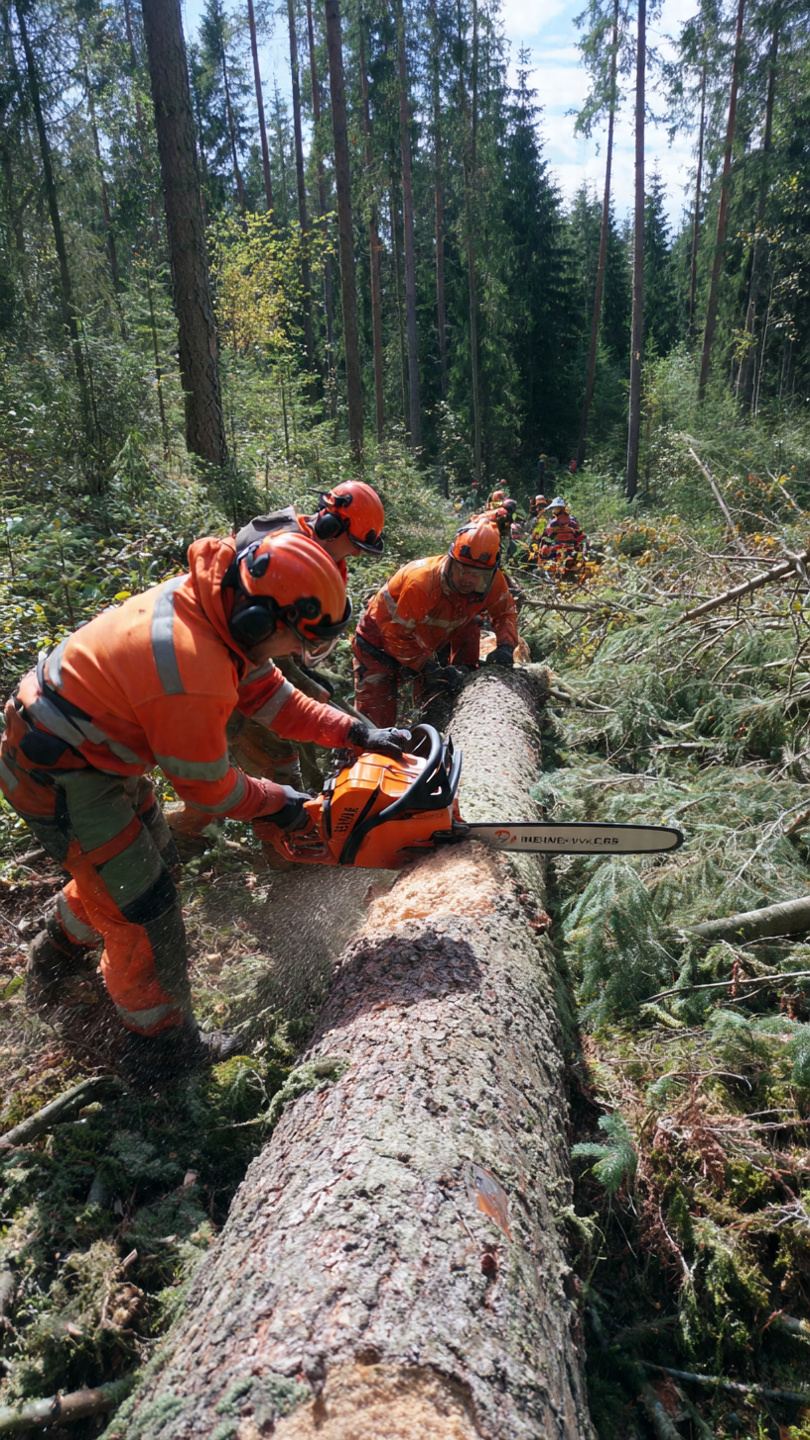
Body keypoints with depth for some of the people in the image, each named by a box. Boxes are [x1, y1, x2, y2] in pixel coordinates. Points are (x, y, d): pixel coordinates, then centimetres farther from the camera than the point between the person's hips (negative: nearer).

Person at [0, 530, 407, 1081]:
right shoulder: (196, 679, -36)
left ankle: (57, 960, 51)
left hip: (96, 744, 9)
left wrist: (355, 732, -3)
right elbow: (208, 787, -19)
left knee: (149, 856, 25)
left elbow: (268, 692, 2)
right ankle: (159, 1046, 24)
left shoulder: (218, 596, -9)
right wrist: (277, 802, -2)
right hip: (57, 779, -9)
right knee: (144, 910, 1)